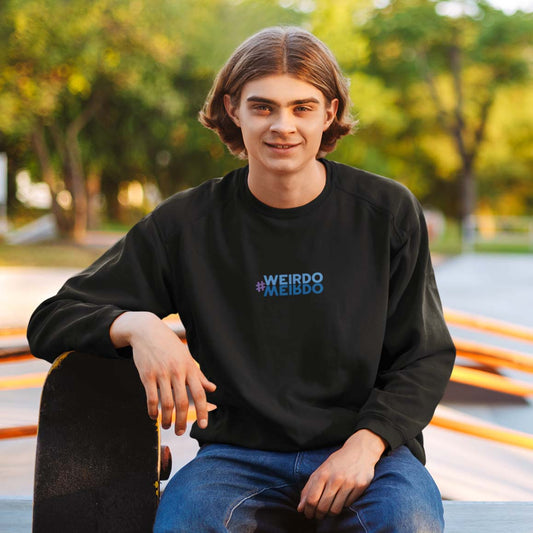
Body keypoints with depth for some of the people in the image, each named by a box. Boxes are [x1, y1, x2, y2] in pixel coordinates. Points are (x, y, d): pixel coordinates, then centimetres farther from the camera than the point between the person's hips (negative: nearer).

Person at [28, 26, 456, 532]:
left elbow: (426, 356, 6)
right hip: (239, 450, 0)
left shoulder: (387, 211, 2)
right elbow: (50, 321, 2)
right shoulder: (186, 223, 1)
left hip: (366, 446, 1)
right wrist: (136, 325, -21)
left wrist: (367, 443, -12)